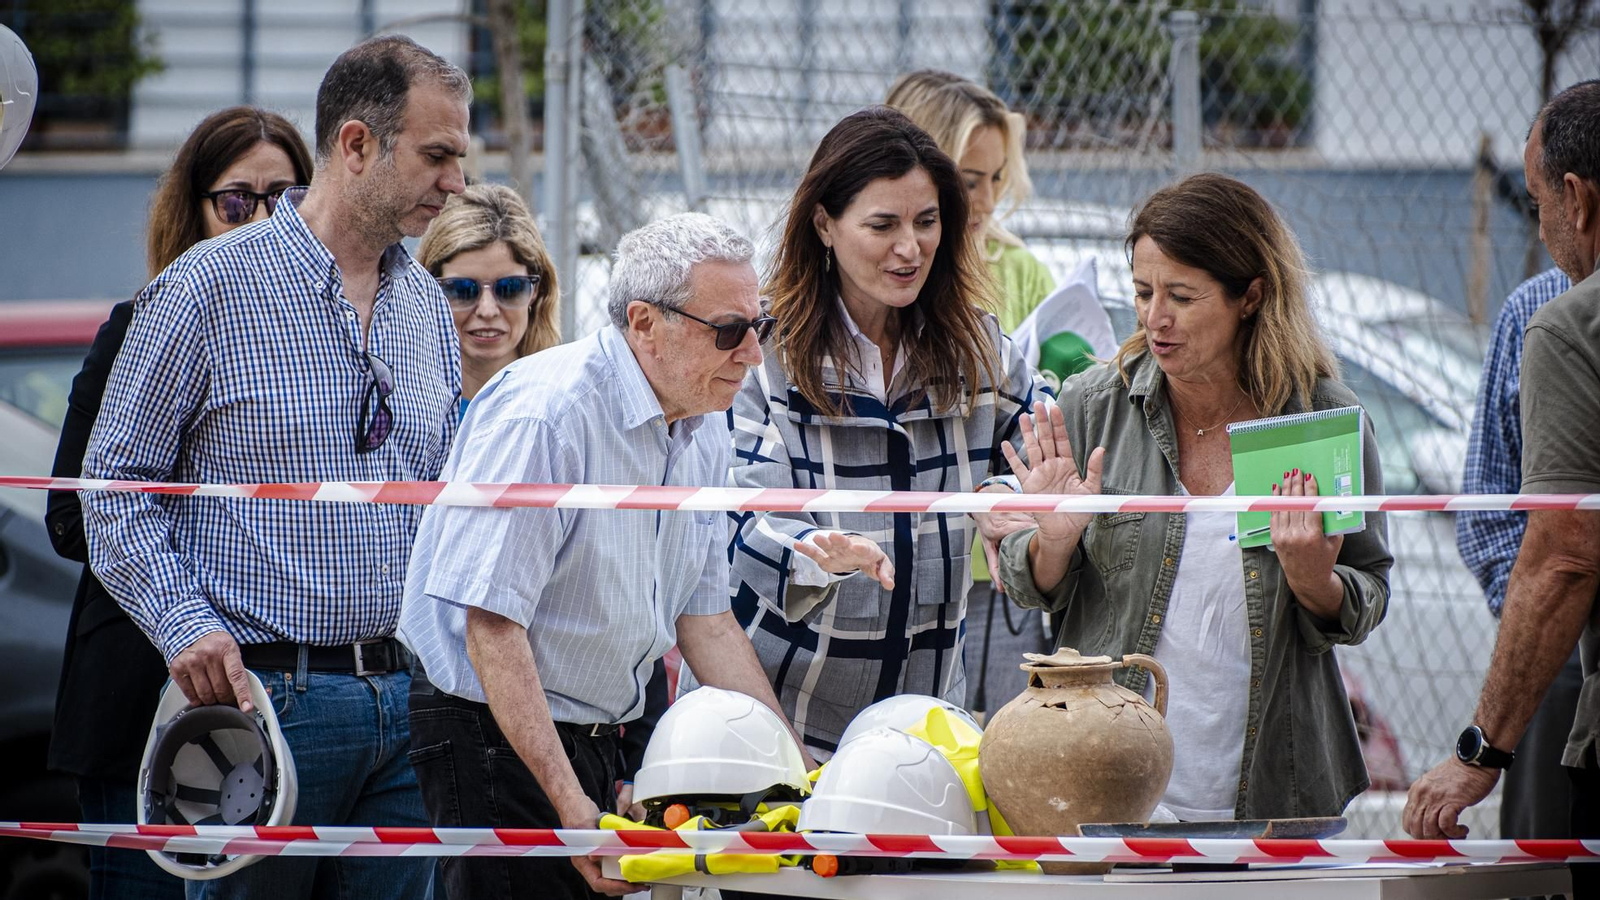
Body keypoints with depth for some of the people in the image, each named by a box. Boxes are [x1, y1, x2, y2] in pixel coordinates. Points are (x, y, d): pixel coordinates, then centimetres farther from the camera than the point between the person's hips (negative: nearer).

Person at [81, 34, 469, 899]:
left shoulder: (427, 306, 14)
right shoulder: (211, 286, -5)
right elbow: (115, 482, -4)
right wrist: (183, 622, -16)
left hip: (402, 695, 6)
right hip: (262, 694, -6)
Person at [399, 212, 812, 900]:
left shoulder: (703, 429, 7)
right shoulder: (543, 415, -21)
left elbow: (705, 618, 14)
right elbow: (492, 623, -24)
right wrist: (572, 808, -27)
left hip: (599, 737, 8)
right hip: (494, 734, -8)